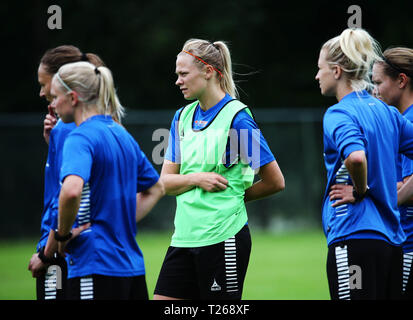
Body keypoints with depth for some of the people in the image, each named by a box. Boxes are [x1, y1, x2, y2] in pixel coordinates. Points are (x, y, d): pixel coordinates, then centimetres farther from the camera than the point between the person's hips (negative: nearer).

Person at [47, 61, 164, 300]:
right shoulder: (122, 135, 15)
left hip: (95, 270, -8)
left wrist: (62, 234, -16)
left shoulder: (80, 138, -12)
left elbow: (71, 190, -32)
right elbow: (156, 188, 27)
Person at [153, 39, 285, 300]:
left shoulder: (237, 117, -8)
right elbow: (165, 182, 10)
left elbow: (275, 182, -6)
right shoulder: (182, 117, 12)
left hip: (223, 237, -7)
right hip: (184, 237, 7)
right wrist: (195, 179, -9)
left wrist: (234, 196, 4)